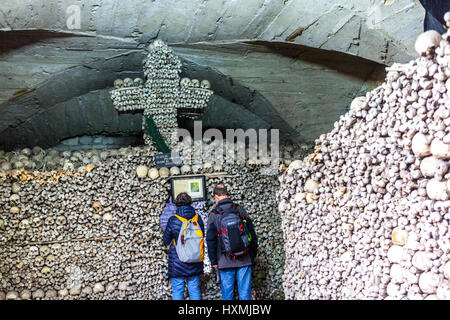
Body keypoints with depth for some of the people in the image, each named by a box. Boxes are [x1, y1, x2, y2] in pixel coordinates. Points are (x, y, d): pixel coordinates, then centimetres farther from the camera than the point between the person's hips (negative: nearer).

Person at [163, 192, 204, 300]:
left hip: (177, 263, -3)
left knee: (177, 292, 7)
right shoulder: (198, 219, -2)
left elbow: (166, 240, -2)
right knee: (194, 290, 13)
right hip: (195, 264, 3)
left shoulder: (173, 220, -13)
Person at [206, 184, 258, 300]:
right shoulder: (240, 210, 0)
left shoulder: (213, 215, -5)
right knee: (245, 291, 9)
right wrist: (253, 254, 12)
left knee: (227, 293, 8)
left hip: (225, 260, -2)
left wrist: (213, 261, 6)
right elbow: (252, 233, 4)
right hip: (244, 259, 2)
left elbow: (210, 240, -2)